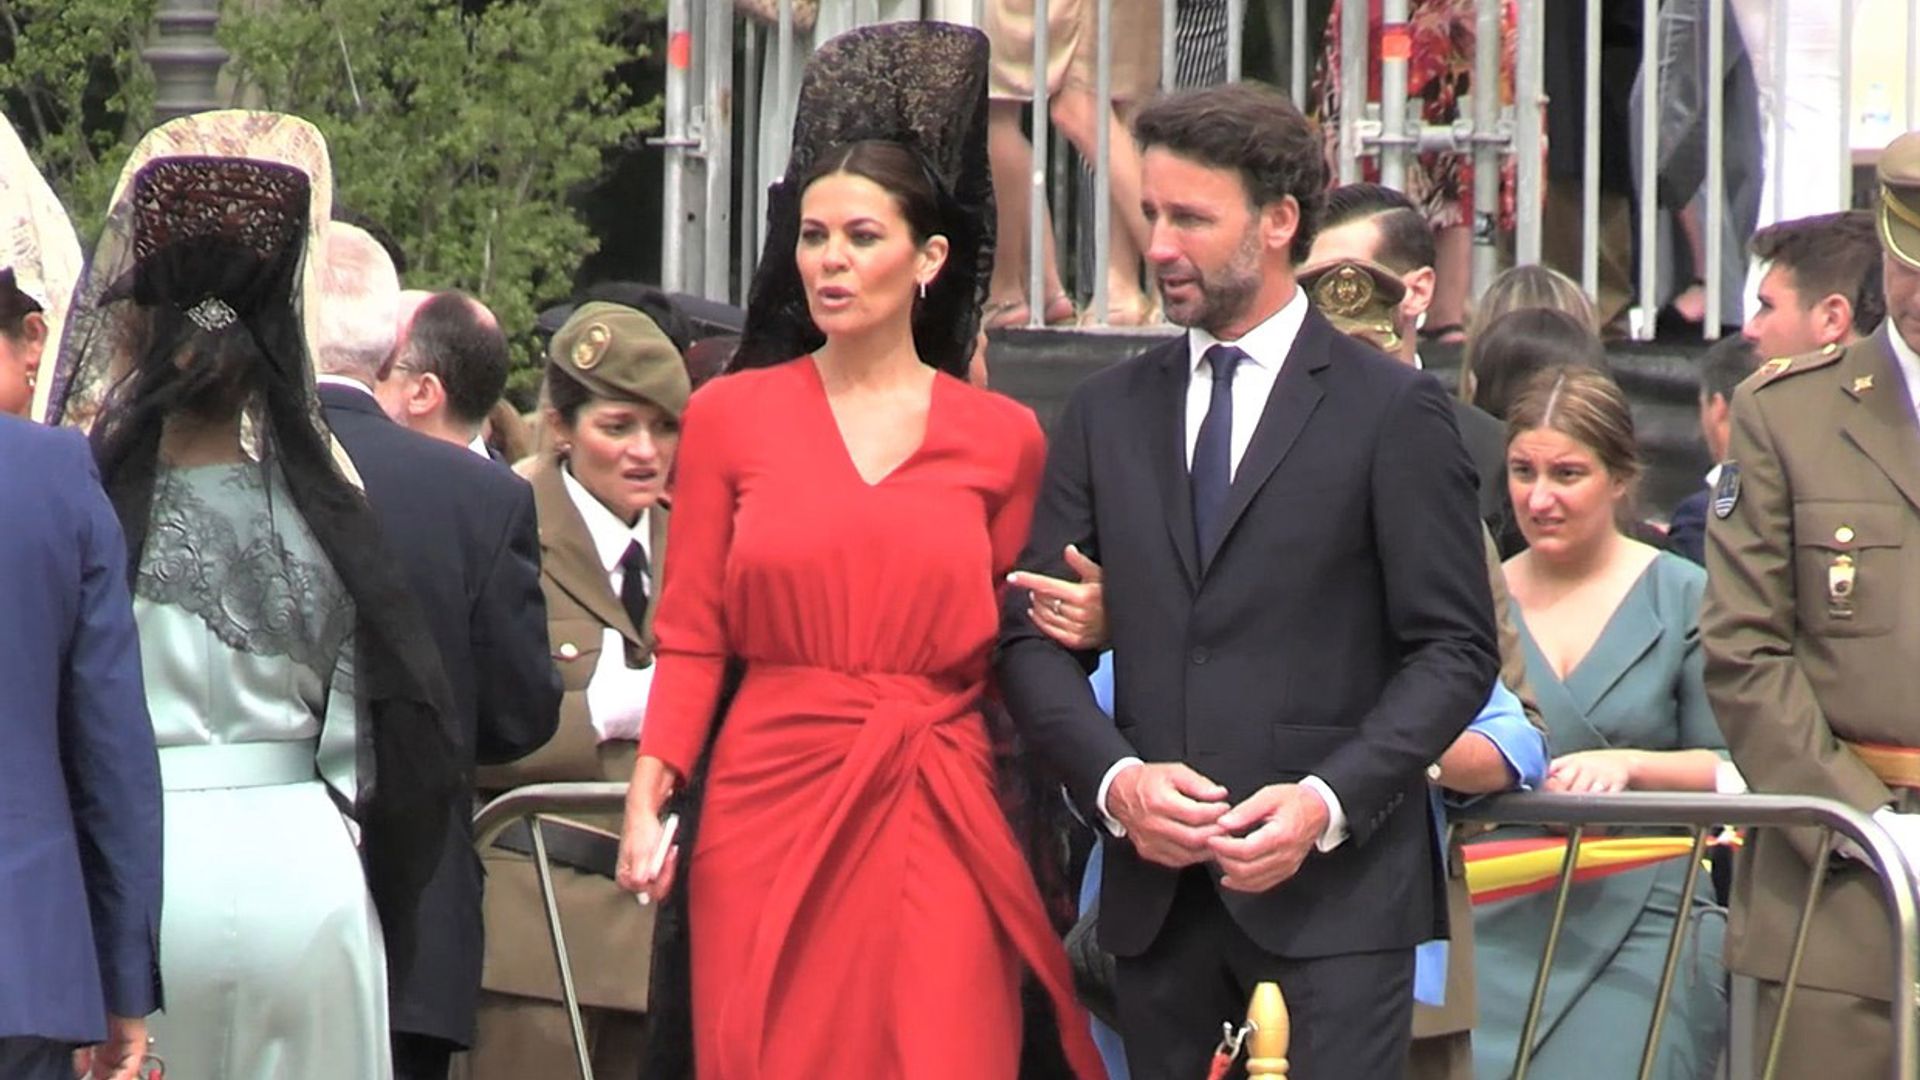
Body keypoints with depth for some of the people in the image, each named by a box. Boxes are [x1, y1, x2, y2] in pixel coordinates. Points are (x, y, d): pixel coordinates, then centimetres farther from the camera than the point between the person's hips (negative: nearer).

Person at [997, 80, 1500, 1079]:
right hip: (1156, 886, 4)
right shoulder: (1106, 413, 13)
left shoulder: (1392, 412, 2)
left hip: (1332, 887, -4)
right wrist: (1115, 779, -8)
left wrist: (1327, 803, -14)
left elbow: (1455, 649, -1)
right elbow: (1031, 634, 10)